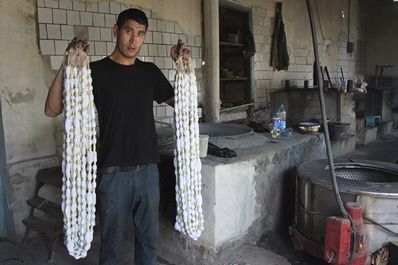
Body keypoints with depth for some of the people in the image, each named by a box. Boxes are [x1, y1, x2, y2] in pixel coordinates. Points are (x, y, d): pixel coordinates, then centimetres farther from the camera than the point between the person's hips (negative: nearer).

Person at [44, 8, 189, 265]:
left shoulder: (150, 72, 6)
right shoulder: (97, 71, -7)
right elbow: (52, 110, -12)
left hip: (148, 169, 4)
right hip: (114, 173, -4)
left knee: (150, 239, 17)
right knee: (111, 242, 12)